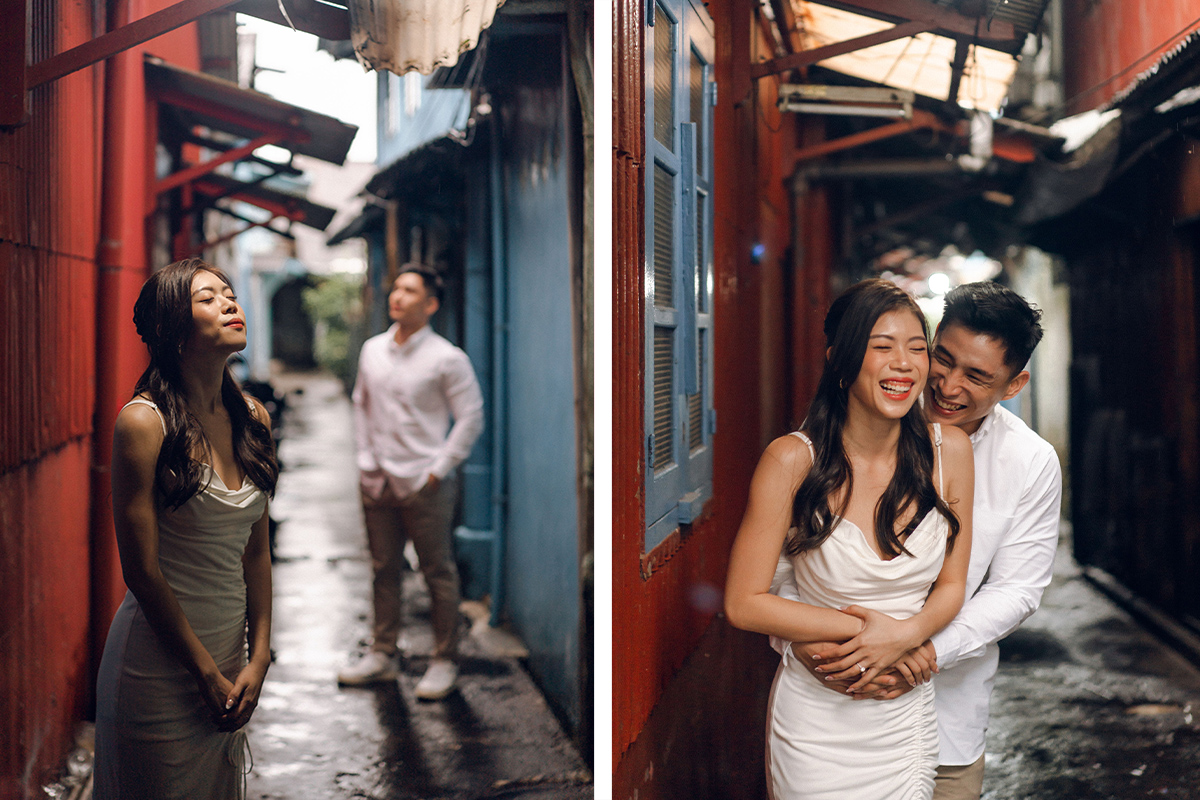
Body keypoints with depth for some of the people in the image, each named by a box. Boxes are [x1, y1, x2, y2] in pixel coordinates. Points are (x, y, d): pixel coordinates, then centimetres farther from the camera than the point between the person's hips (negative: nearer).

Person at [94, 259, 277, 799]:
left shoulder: (251, 418, 3)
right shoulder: (144, 422, -16)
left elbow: (256, 551, 7)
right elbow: (142, 571, -15)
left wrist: (258, 657, 1)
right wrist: (208, 674, -11)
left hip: (230, 649, 6)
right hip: (161, 660, -6)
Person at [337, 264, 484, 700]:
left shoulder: (446, 358, -8)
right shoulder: (372, 350, 8)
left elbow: (471, 417, -6)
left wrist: (439, 469, -9)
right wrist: (366, 456, 12)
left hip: (424, 484, -5)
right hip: (377, 481, 5)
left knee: (438, 574, 2)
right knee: (383, 569, 12)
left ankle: (444, 661, 12)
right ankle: (383, 654, 24)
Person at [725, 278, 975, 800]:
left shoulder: (949, 451, -5)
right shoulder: (793, 459, -16)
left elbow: (951, 584, 3)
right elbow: (743, 604, -14)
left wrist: (907, 633, -17)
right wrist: (861, 629, -17)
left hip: (908, 718, 3)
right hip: (817, 726, -3)